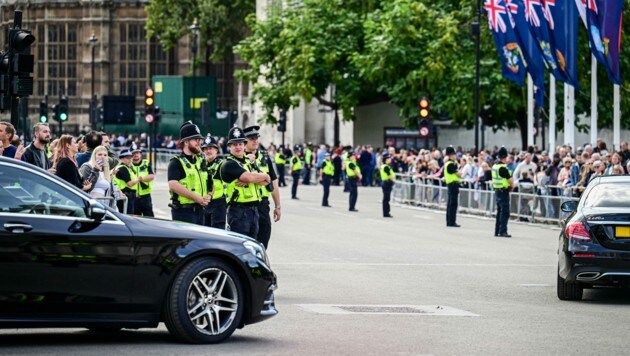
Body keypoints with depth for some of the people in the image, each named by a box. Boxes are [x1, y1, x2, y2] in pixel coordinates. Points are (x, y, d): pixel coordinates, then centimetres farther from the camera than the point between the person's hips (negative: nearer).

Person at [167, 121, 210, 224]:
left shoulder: (201, 161, 18)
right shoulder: (176, 163, -6)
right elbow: (173, 185, -21)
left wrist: (208, 196, 3)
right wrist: (197, 198, -21)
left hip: (200, 210, 8)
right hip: (183, 211, -8)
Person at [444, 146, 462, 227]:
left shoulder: (447, 164, 14)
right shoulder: (452, 164, -17)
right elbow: (459, 174, -17)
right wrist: (460, 171, 2)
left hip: (449, 185, 10)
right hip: (454, 185, -10)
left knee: (450, 204, 13)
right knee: (453, 204, -8)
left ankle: (449, 222, 17)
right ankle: (452, 222, -8)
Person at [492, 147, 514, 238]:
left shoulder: (494, 166, 9)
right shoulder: (503, 168, -18)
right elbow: (510, 179, -18)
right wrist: (512, 186, 2)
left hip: (497, 190, 9)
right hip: (504, 191, -9)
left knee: (499, 211, 16)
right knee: (505, 212, -7)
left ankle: (497, 231, 19)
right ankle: (502, 231, -12)